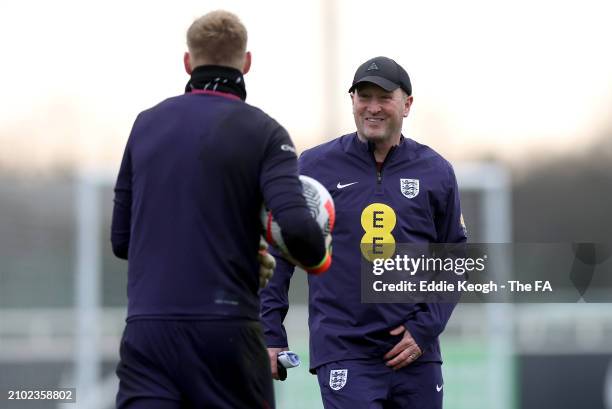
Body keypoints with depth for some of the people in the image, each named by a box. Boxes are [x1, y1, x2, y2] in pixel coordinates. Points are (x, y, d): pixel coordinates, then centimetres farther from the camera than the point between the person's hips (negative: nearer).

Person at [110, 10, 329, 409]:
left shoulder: (146, 124, 10)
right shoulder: (262, 132, -2)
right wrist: (318, 256, 7)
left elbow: (121, 240, 14)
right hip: (226, 328, -2)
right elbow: (296, 227, -15)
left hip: (146, 328, 2)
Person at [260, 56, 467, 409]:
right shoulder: (314, 167, 2)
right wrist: (271, 334, 0)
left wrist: (426, 327, 0)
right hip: (343, 353, -3)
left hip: (415, 354, 3)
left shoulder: (435, 172, 8)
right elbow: (278, 252, 6)